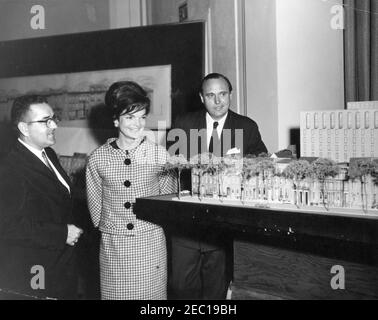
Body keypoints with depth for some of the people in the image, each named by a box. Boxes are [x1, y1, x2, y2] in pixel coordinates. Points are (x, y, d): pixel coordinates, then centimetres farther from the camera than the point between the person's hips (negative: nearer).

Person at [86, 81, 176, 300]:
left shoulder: (160, 156, -4)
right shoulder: (97, 159, -3)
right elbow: (95, 204, 8)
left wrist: (150, 225, 10)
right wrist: (110, 230, 10)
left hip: (151, 243, 0)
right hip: (113, 246, 0)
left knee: (153, 294, 6)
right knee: (115, 295, 8)